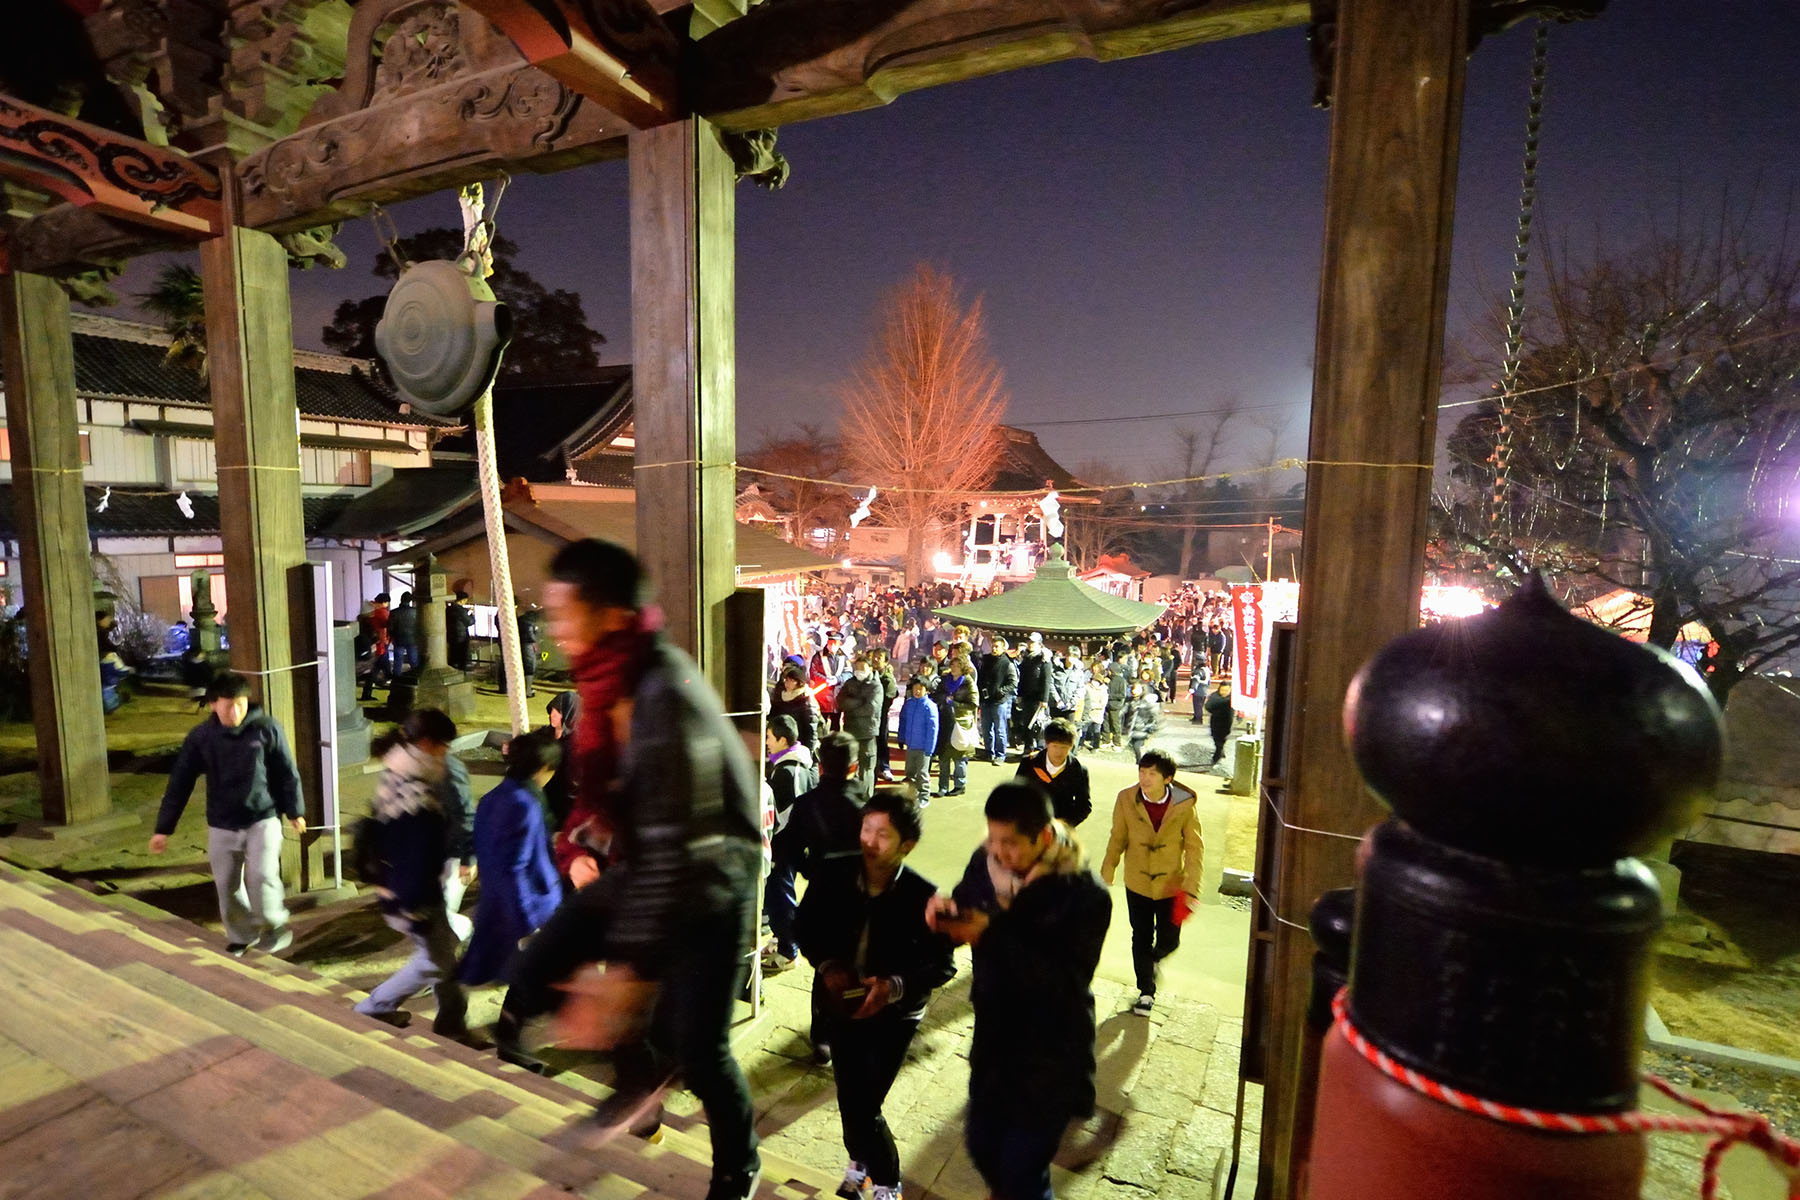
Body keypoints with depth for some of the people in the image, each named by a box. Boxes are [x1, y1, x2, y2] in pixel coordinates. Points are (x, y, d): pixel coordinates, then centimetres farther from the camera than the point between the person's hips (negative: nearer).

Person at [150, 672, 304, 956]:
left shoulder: (266, 729, -10)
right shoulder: (200, 737, -5)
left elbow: (287, 773, -1)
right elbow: (180, 783, 2)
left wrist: (293, 811, 4)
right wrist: (163, 828, 3)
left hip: (263, 819, -3)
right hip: (221, 826, 3)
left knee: (261, 877, -13)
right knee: (227, 885, 10)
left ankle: (274, 925, 13)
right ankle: (241, 935, 31)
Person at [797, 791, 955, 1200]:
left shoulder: (922, 896, -25)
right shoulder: (834, 877, -17)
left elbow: (942, 964, -16)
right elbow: (807, 928, 0)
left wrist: (895, 986, -28)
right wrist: (826, 965, -16)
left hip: (892, 1015, -3)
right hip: (840, 1005, 3)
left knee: (863, 1106, -2)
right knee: (849, 1097, 18)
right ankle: (860, 1162, 51)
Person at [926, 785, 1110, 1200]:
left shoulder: (1086, 896, -26)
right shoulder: (986, 863, -11)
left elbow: (1065, 982, -32)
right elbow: (967, 909, 3)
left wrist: (993, 936, -38)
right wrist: (945, 910, -21)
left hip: (1049, 1058, -5)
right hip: (993, 1041, 5)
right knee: (982, 1145, 24)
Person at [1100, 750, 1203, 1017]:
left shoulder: (1185, 804, -17)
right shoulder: (1127, 800, -15)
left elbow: (1194, 848, -8)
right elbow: (1117, 841, -2)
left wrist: (1191, 888, -13)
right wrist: (1105, 876, 4)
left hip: (1171, 885, 0)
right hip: (1137, 884, 0)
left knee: (1169, 940, 10)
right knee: (1141, 939, 12)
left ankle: (1152, 961, 46)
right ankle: (1146, 992, 34)